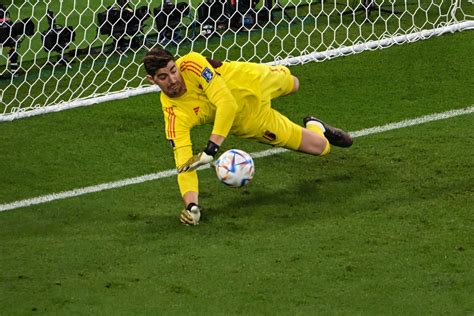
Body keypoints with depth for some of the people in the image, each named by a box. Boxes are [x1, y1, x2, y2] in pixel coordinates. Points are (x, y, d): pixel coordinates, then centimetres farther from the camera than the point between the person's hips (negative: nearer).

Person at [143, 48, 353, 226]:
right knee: (320, 147, 4)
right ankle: (315, 128, 40)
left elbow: (227, 103, -41)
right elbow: (184, 163, -35)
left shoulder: (190, 64, -36)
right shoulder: (174, 116, -34)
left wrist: (211, 149, -48)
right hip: (251, 119, 0)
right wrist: (191, 205, -50)